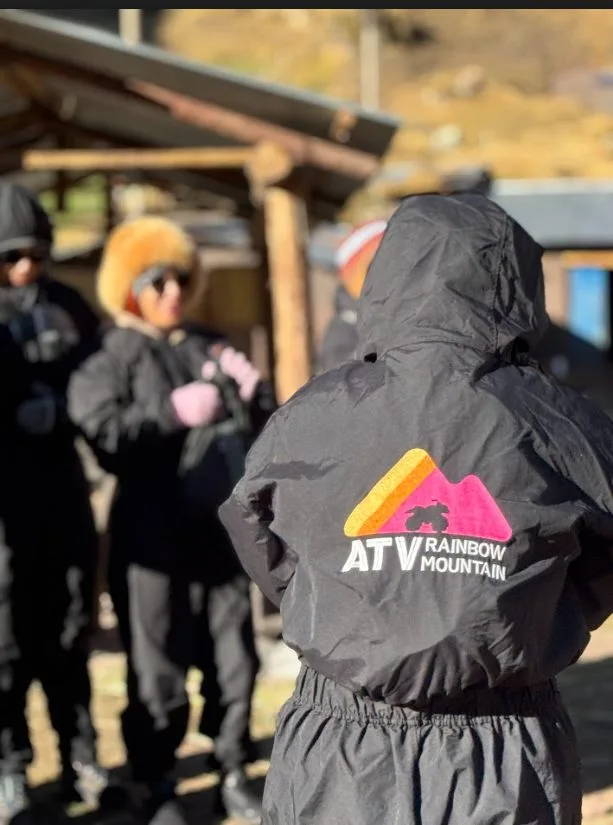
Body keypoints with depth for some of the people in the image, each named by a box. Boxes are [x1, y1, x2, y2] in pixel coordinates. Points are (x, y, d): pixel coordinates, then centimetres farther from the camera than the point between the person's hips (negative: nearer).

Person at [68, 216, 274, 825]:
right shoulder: (113, 358, -2)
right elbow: (103, 433, -17)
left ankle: (232, 772, 25)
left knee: (233, 655, 11)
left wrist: (253, 395, -4)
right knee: (158, 665, 2)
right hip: (152, 534, -4)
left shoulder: (212, 349, 12)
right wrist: (173, 414, -22)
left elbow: (265, 428, 15)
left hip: (222, 527, 5)